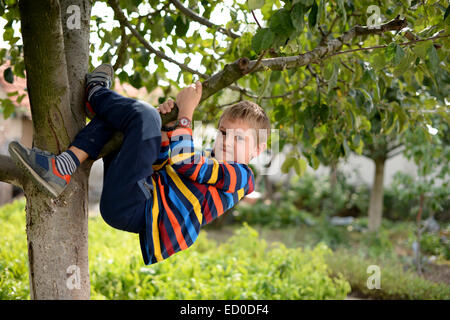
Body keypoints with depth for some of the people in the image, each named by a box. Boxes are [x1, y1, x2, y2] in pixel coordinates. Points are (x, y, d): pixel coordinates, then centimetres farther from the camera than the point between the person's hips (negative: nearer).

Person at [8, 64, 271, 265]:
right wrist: (167, 122, 8)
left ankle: (96, 92, 15)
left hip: (133, 211, -10)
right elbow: (159, 163, 22)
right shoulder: (209, 160, 23)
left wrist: (185, 113, -8)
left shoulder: (240, 176, -5)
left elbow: (183, 163, -18)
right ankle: (61, 169, -2)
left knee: (145, 115, -17)